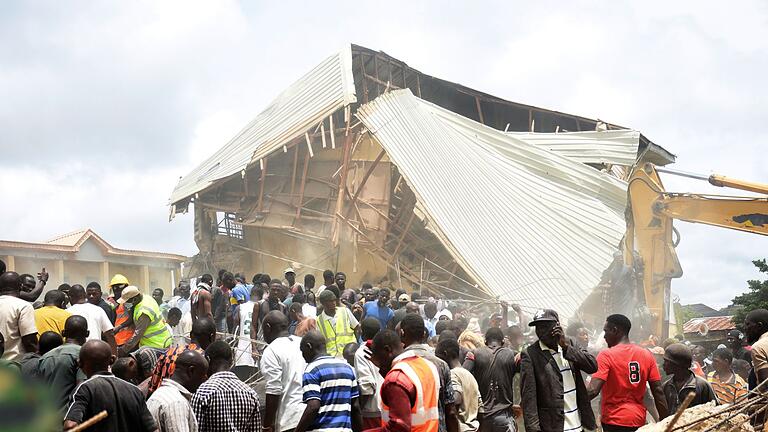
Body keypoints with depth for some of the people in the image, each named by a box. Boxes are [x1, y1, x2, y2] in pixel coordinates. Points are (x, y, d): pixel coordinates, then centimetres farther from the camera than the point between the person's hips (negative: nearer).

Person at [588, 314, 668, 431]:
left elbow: (593, 391, -21)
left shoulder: (606, 355, -11)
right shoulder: (647, 355, 5)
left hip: (614, 421, -5)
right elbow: (658, 391, 3)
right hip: (638, 420, 5)